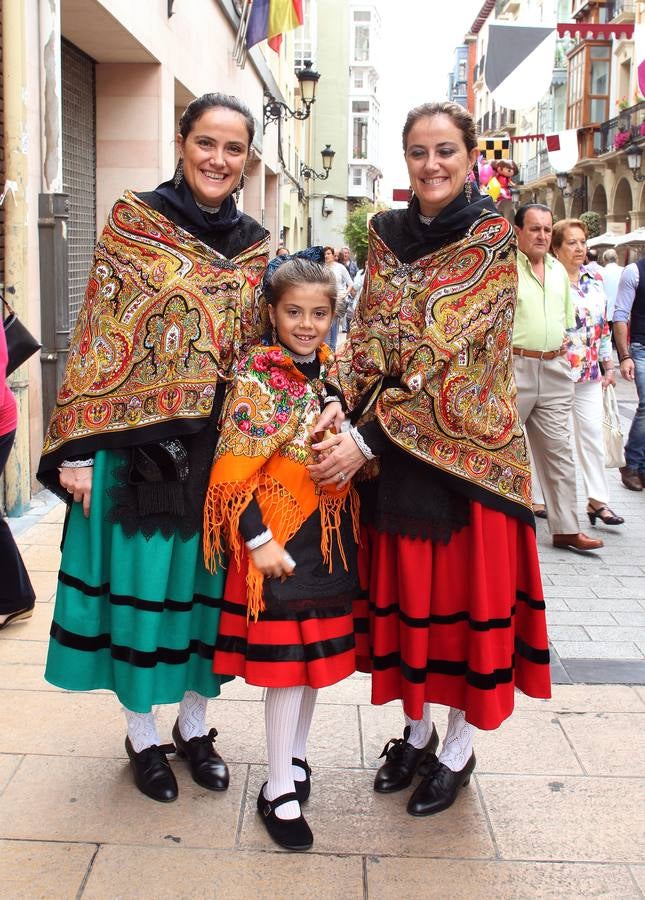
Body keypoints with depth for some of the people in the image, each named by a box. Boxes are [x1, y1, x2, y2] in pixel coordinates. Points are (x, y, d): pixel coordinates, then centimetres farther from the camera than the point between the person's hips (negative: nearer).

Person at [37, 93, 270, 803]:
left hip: (220, 448, 3)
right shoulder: (133, 221, -3)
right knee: (136, 582, 7)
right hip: (136, 443, -3)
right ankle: (142, 735, 27)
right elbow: (97, 337, -7)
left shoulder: (256, 248, 8)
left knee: (204, 583, 11)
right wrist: (77, 448, -11)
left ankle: (193, 724, 31)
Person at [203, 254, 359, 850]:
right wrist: (259, 540, -17)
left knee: (317, 652, 15)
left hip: (331, 532, 6)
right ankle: (279, 789, 14)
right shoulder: (258, 378, -11)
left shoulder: (333, 371, 7)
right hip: (280, 536, -6)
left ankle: (295, 756, 35)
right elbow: (232, 473, -16)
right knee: (286, 656, 0)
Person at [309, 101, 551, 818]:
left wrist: (368, 437, -26)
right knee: (404, 590, 12)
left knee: (466, 586, 5)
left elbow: (448, 356, -19)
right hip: (393, 450, 5)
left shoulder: (492, 238, -9)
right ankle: (416, 727, 32)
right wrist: (338, 399, -16)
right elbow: (369, 332, 4)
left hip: (466, 443, -4)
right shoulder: (387, 233, 8)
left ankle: (458, 747, 24)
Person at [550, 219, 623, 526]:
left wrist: (608, 365, 15)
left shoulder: (595, 279, 11)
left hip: (589, 373, 6)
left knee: (592, 433, 4)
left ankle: (597, 499, 9)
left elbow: (603, 325, 16)